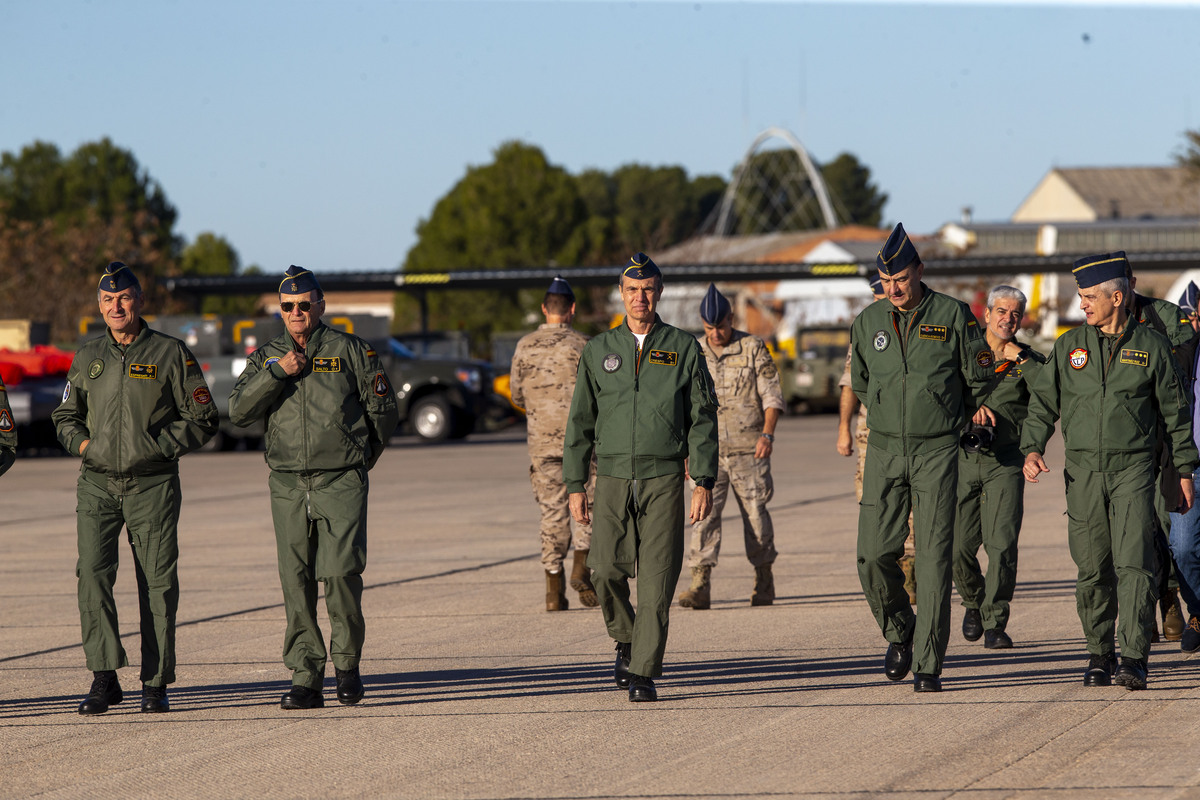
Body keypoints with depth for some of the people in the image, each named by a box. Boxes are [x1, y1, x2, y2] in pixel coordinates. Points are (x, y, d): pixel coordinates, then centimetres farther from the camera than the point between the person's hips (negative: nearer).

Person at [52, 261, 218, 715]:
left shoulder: (171, 354, 2)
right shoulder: (87, 359, 12)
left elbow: (202, 419, 3)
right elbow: (64, 416, 23)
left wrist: (158, 446, -8)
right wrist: (82, 443, 2)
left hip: (153, 485, -2)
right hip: (97, 485, 2)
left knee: (157, 583, 0)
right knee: (93, 575, -12)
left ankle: (155, 683, 8)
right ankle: (104, 679, -11)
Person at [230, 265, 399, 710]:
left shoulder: (350, 351, 4)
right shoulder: (266, 357, 12)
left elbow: (383, 410, 12)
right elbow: (239, 412, -2)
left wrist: (365, 454, 21)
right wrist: (277, 373, -11)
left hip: (342, 482, -3)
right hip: (288, 485, 3)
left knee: (342, 572, -15)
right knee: (296, 582, -1)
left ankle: (347, 663, 4)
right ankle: (306, 679, 2)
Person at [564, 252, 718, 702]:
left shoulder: (683, 349, 5)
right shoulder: (598, 352, 10)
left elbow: (703, 419, 4)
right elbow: (580, 422, 12)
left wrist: (704, 481, -5)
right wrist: (575, 485, 6)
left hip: (664, 479, -1)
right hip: (613, 479, 1)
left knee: (656, 581, -7)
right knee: (605, 570, -10)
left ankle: (643, 674, -2)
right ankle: (627, 642, 17)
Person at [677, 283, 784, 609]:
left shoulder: (753, 349, 0)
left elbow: (771, 395, -1)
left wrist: (767, 434, -14)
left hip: (748, 449, -1)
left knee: (756, 514, 5)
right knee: (705, 515, -9)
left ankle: (764, 582, 21)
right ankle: (700, 585, -15)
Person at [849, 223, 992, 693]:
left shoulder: (953, 316, -4)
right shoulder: (868, 322, 5)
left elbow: (980, 381, 6)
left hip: (937, 451, -3)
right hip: (884, 451, 3)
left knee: (933, 557, -8)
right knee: (875, 555, -5)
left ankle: (927, 666, -4)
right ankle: (899, 632, 23)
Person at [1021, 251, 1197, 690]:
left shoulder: (1151, 345, 2)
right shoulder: (1070, 345, 7)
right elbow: (1043, 402, 11)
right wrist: (1032, 448, -6)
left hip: (1133, 468, -2)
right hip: (1083, 471, 3)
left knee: (1133, 564, -14)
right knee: (1092, 571, 5)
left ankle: (1133, 659, -17)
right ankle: (1100, 655, 18)